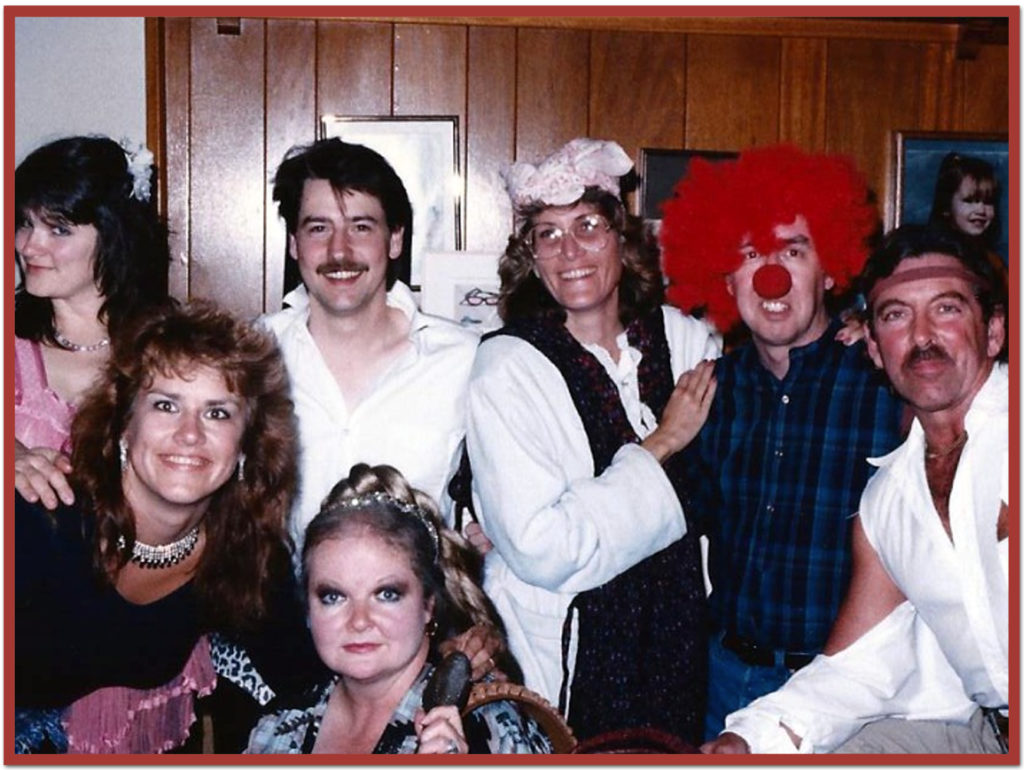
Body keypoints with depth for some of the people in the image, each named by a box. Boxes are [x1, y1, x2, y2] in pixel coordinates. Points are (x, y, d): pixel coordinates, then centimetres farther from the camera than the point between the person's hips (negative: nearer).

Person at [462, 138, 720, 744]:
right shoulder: (507, 369, -14)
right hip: (565, 660, -4)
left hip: (678, 642, 4)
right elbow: (542, 552, -23)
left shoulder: (682, 337, -1)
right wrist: (661, 445, -15)